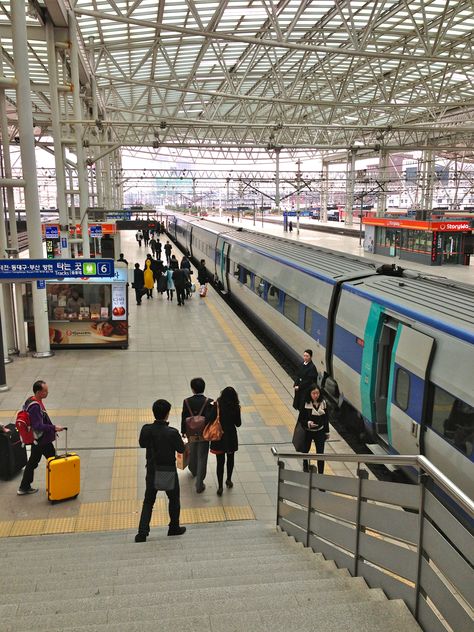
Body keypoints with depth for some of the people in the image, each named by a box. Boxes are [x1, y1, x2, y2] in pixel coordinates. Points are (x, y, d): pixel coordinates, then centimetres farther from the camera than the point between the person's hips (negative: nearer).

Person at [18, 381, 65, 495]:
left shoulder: (31, 401, 4)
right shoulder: (35, 406, -27)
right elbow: (38, 426, -30)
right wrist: (54, 428, -27)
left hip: (37, 439, 10)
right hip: (43, 440, -10)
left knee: (32, 462, 19)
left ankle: (24, 487, 28)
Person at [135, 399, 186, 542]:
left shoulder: (146, 430, -15)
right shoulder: (172, 433, -25)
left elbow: (142, 444, 3)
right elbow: (181, 449, -10)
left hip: (152, 472, 3)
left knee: (148, 502, 16)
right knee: (174, 499, 20)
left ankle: (142, 532, 12)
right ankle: (174, 528, 33)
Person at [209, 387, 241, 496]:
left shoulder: (217, 405, -17)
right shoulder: (236, 407, -15)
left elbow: (211, 420, -15)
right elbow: (238, 424, -5)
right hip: (231, 437, 1)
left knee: (220, 462, 8)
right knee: (230, 459, 23)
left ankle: (220, 486, 10)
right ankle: (229, 480, 39)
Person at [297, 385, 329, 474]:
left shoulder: (323, 403, -7)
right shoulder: (305, 404, -16)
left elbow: (326, 418, 3)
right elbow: (300, 419, -12)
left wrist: (327, 432, 7)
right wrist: (308, 423, -31)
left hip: (320, 432, 1)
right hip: (307, 432, -1)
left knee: (320, 453, -6)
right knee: (306, 450, 20)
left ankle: (321, 473, 3)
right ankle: (305, 466, 46)